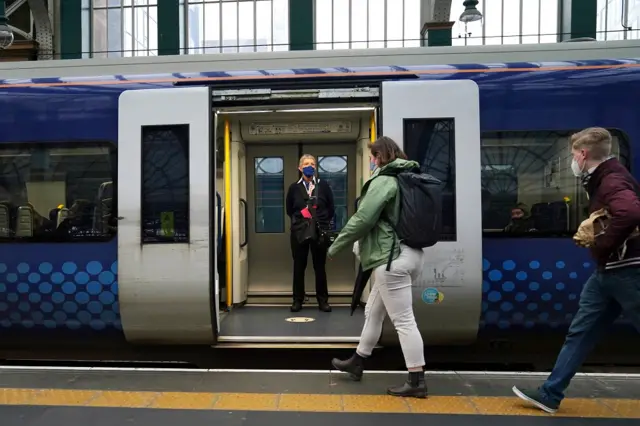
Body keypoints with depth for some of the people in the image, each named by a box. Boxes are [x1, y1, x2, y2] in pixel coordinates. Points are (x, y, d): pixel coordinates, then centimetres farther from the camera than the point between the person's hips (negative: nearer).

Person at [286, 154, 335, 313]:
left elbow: (331, 209, 6)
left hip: (319, 232, 0)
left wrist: (323, 222, 2)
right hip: (299, 232, 0)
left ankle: (323, 300, 17)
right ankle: (298, 300, 17)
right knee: (299, 267, 7)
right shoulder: (294, 188, 3)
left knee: (320, 267, 7)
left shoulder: (323, 186, 3)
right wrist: (300, 218, 5)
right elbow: (289, 210, 12)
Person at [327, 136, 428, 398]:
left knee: (403, 320, -3)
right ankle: (357, 363, 33)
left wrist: (335, 246, -6)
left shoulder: (384, 181, -12)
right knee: (373, 313, 19)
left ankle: (416, 381, 6)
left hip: (391, 258, -10)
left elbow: (363, 219, -18)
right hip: (409, 254, 10)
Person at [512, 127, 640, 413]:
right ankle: (550, 395, 18)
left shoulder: (613, 181, -19)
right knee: (580, 333, 10)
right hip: (607, 272, 10)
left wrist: (602, 246, -25)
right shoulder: (601, 180, 12)